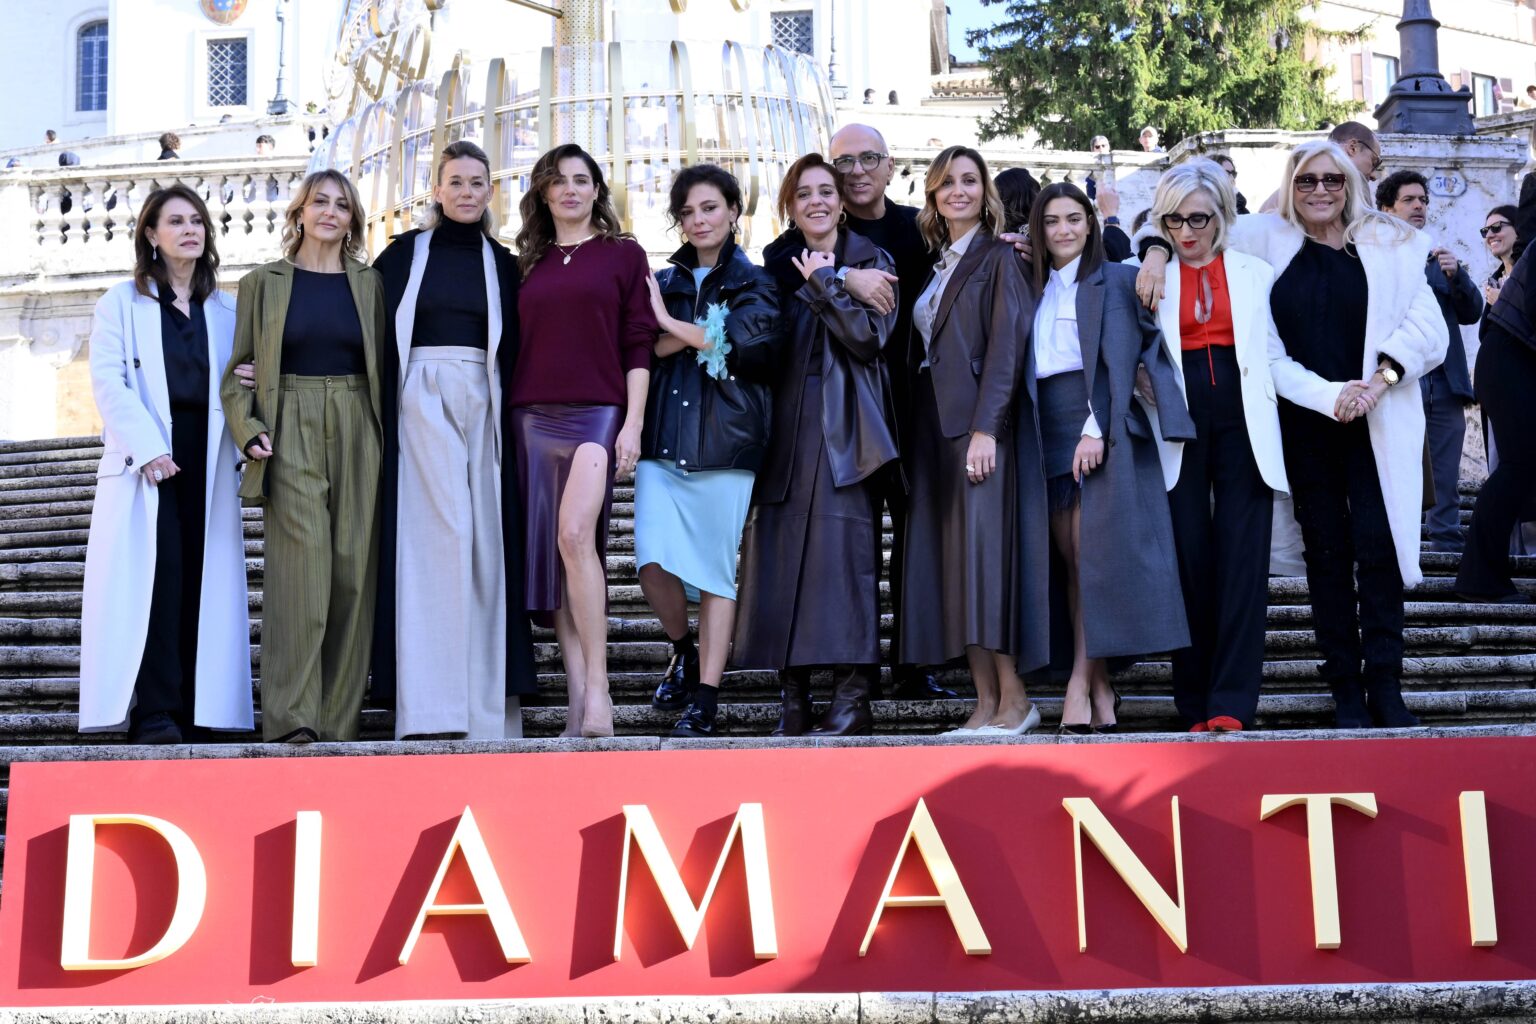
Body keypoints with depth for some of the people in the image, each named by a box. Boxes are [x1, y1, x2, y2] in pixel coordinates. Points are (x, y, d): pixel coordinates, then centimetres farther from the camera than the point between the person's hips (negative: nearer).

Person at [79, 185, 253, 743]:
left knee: (203, 577, -2)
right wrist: (147, 447, -14)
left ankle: (194, 708, 0)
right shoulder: (121, 302, 8)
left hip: (206, 456, 3)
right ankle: (153, 711, -12)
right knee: (156, 573, -12)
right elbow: (107, 379, -2)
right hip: (144, 457, -3)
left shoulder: (226, 310, 18)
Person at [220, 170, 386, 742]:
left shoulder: (370, 285, 14)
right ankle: (291, 717, -14)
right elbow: (234, 368, 8)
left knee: (353, 567, -2)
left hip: (357, 433, 2)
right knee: (301, 561, -14)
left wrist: (389, 436, 0)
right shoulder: (263, 283, 11)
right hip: (290, 433, -2)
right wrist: (247, 428, -7)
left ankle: (339, 719, 3)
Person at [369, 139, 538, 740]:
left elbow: (514, 348, 13)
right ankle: (432, 706, -13)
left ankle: (486, 704, -1)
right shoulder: (405, 253, 9)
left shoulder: (500, 262, 14)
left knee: (485, 541, -3)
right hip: (421, 400, -2)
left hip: (482, 403, 2)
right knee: (438, 532, -12)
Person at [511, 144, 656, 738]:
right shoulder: (530, 264, 18)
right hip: (534, 417, 4)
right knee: (550, 551, 0)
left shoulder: (623, 254, 8)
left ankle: (597, 690, -20)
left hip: (597, 413, -4)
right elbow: (518, 346, 17)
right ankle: (577, 696, 2)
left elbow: (638, 344, 2)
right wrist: (512, 418, 8)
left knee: (575, 534, -24)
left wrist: (633, 423, -7)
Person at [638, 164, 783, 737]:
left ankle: (705, 701, 3)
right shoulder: (663, 282, 17)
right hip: (663, 437, 2)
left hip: (724, 441, -2)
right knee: (653, 560, -11)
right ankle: (684, 651, 17)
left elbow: (751, 345, -11)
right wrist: (704, 336, -12)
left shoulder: (754, 283, 7)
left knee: (716, 569, -3)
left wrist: (672, 325, -4)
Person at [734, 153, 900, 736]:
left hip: (842, 424, -4)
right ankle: (794, 698, 2)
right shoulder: (775, 264, 16)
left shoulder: (869, 260, 7)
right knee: (782, 550, -2)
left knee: (843, 546, -11)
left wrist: (824, 284, -9)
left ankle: (853, 698, -9)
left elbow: (871, 337, -7)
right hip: (785, 422, 4)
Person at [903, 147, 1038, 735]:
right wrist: (917, 433, 8)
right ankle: (986, 701, 5)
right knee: (949, 561, 3)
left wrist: (986, 428, -20)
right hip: (934, 426, 7)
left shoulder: (997, 258, -1)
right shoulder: (937, 265, 19)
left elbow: (1005, 346, -11)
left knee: (982, 553, -12)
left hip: (978, 422, -7)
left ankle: (1014, 697, -7)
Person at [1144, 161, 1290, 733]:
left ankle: (1231, 705, -7)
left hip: (1242, 423, 0)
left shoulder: (1255, 274, 11)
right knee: (1190, 561, 0)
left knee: (1243, 559, -6)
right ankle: (1196, 706, 5)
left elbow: (1276, 354, 12)